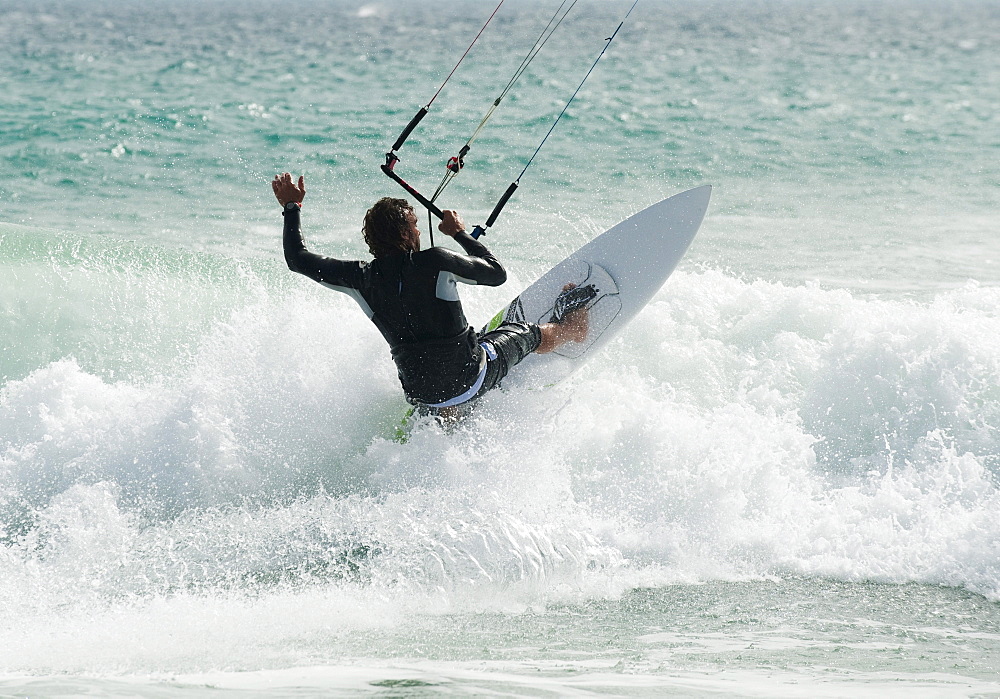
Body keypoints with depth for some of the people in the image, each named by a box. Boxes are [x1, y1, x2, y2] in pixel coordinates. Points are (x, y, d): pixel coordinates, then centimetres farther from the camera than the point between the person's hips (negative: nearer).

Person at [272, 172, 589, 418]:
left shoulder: (362, 278, -11)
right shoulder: (435, 262, -21)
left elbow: (298, 260, 1)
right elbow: (497, 273, -6)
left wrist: (291, 207, 15)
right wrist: (460, 234, 7)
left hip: (423, 399, 2)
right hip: (471, 379, -2)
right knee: (528, 335, 27)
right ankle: (570, 326, 56)